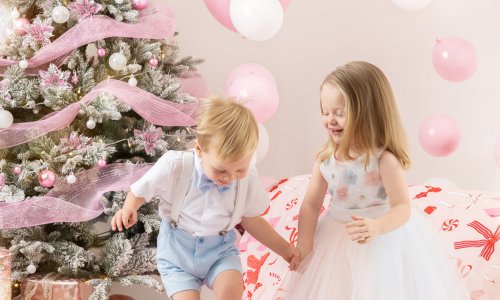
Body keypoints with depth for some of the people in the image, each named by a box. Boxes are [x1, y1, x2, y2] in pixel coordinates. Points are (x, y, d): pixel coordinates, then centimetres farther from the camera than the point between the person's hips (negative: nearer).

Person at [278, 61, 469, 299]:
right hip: (337, 241, 5)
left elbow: (402, 208, -24)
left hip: (385, 242, -4)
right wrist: (303, 249, -7)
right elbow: (311, 204, -4)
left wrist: (377, 228, -43)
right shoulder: (325, 159, -7)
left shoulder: (384, 160, -22)